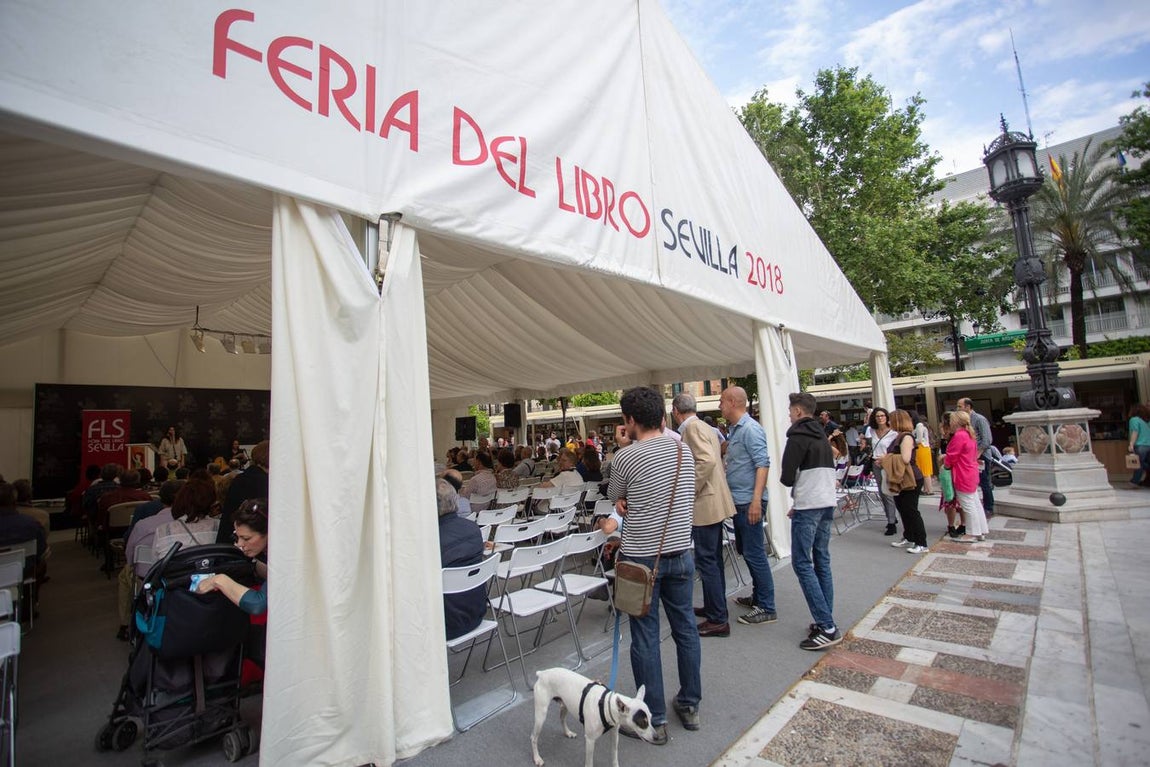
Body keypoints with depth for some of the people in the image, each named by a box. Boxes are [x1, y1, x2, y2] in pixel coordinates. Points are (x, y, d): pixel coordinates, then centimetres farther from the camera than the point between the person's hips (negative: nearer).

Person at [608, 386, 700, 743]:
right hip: (680, 553, 6)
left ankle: (654, 720, 20)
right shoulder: (684, 451, 1)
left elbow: (613, 496, 3)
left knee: (646, 637, 8)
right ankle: (690, 705, 35)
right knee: (685, 628, 18)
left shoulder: (626, 456, -16)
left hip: (642, 558, -5)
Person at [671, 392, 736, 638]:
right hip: (713, 503, 10)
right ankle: (714, 607, 31)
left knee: (707, 560, -2)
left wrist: (689, 491, -18)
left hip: (704, 504, -10)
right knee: (712, 559, 18)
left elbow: (707, 461, -27)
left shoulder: (692, 428, -15)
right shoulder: (704, 427, 14)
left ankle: (719, 620, 6)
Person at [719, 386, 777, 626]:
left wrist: (756, 500, -26)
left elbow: (763, 464, -22)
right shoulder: (734, 430, 12)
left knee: (754, 553, -2)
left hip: (749, 502, -10)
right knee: (745, 550, 18)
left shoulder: (750, 429, -16)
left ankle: (767, 608, 9)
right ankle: (758, 597, 32)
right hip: (738, 501, 10)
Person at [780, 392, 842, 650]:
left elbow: (787, 478, -15)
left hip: (808, 507, -9)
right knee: (822, 561, 13)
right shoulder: (822, 436, 15)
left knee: (802, 563, -4)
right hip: (828, 503, 9)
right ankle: (827, 622, 18)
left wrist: (783, 476, 9)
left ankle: (826, 627, -5)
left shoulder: (798, 437, -12)